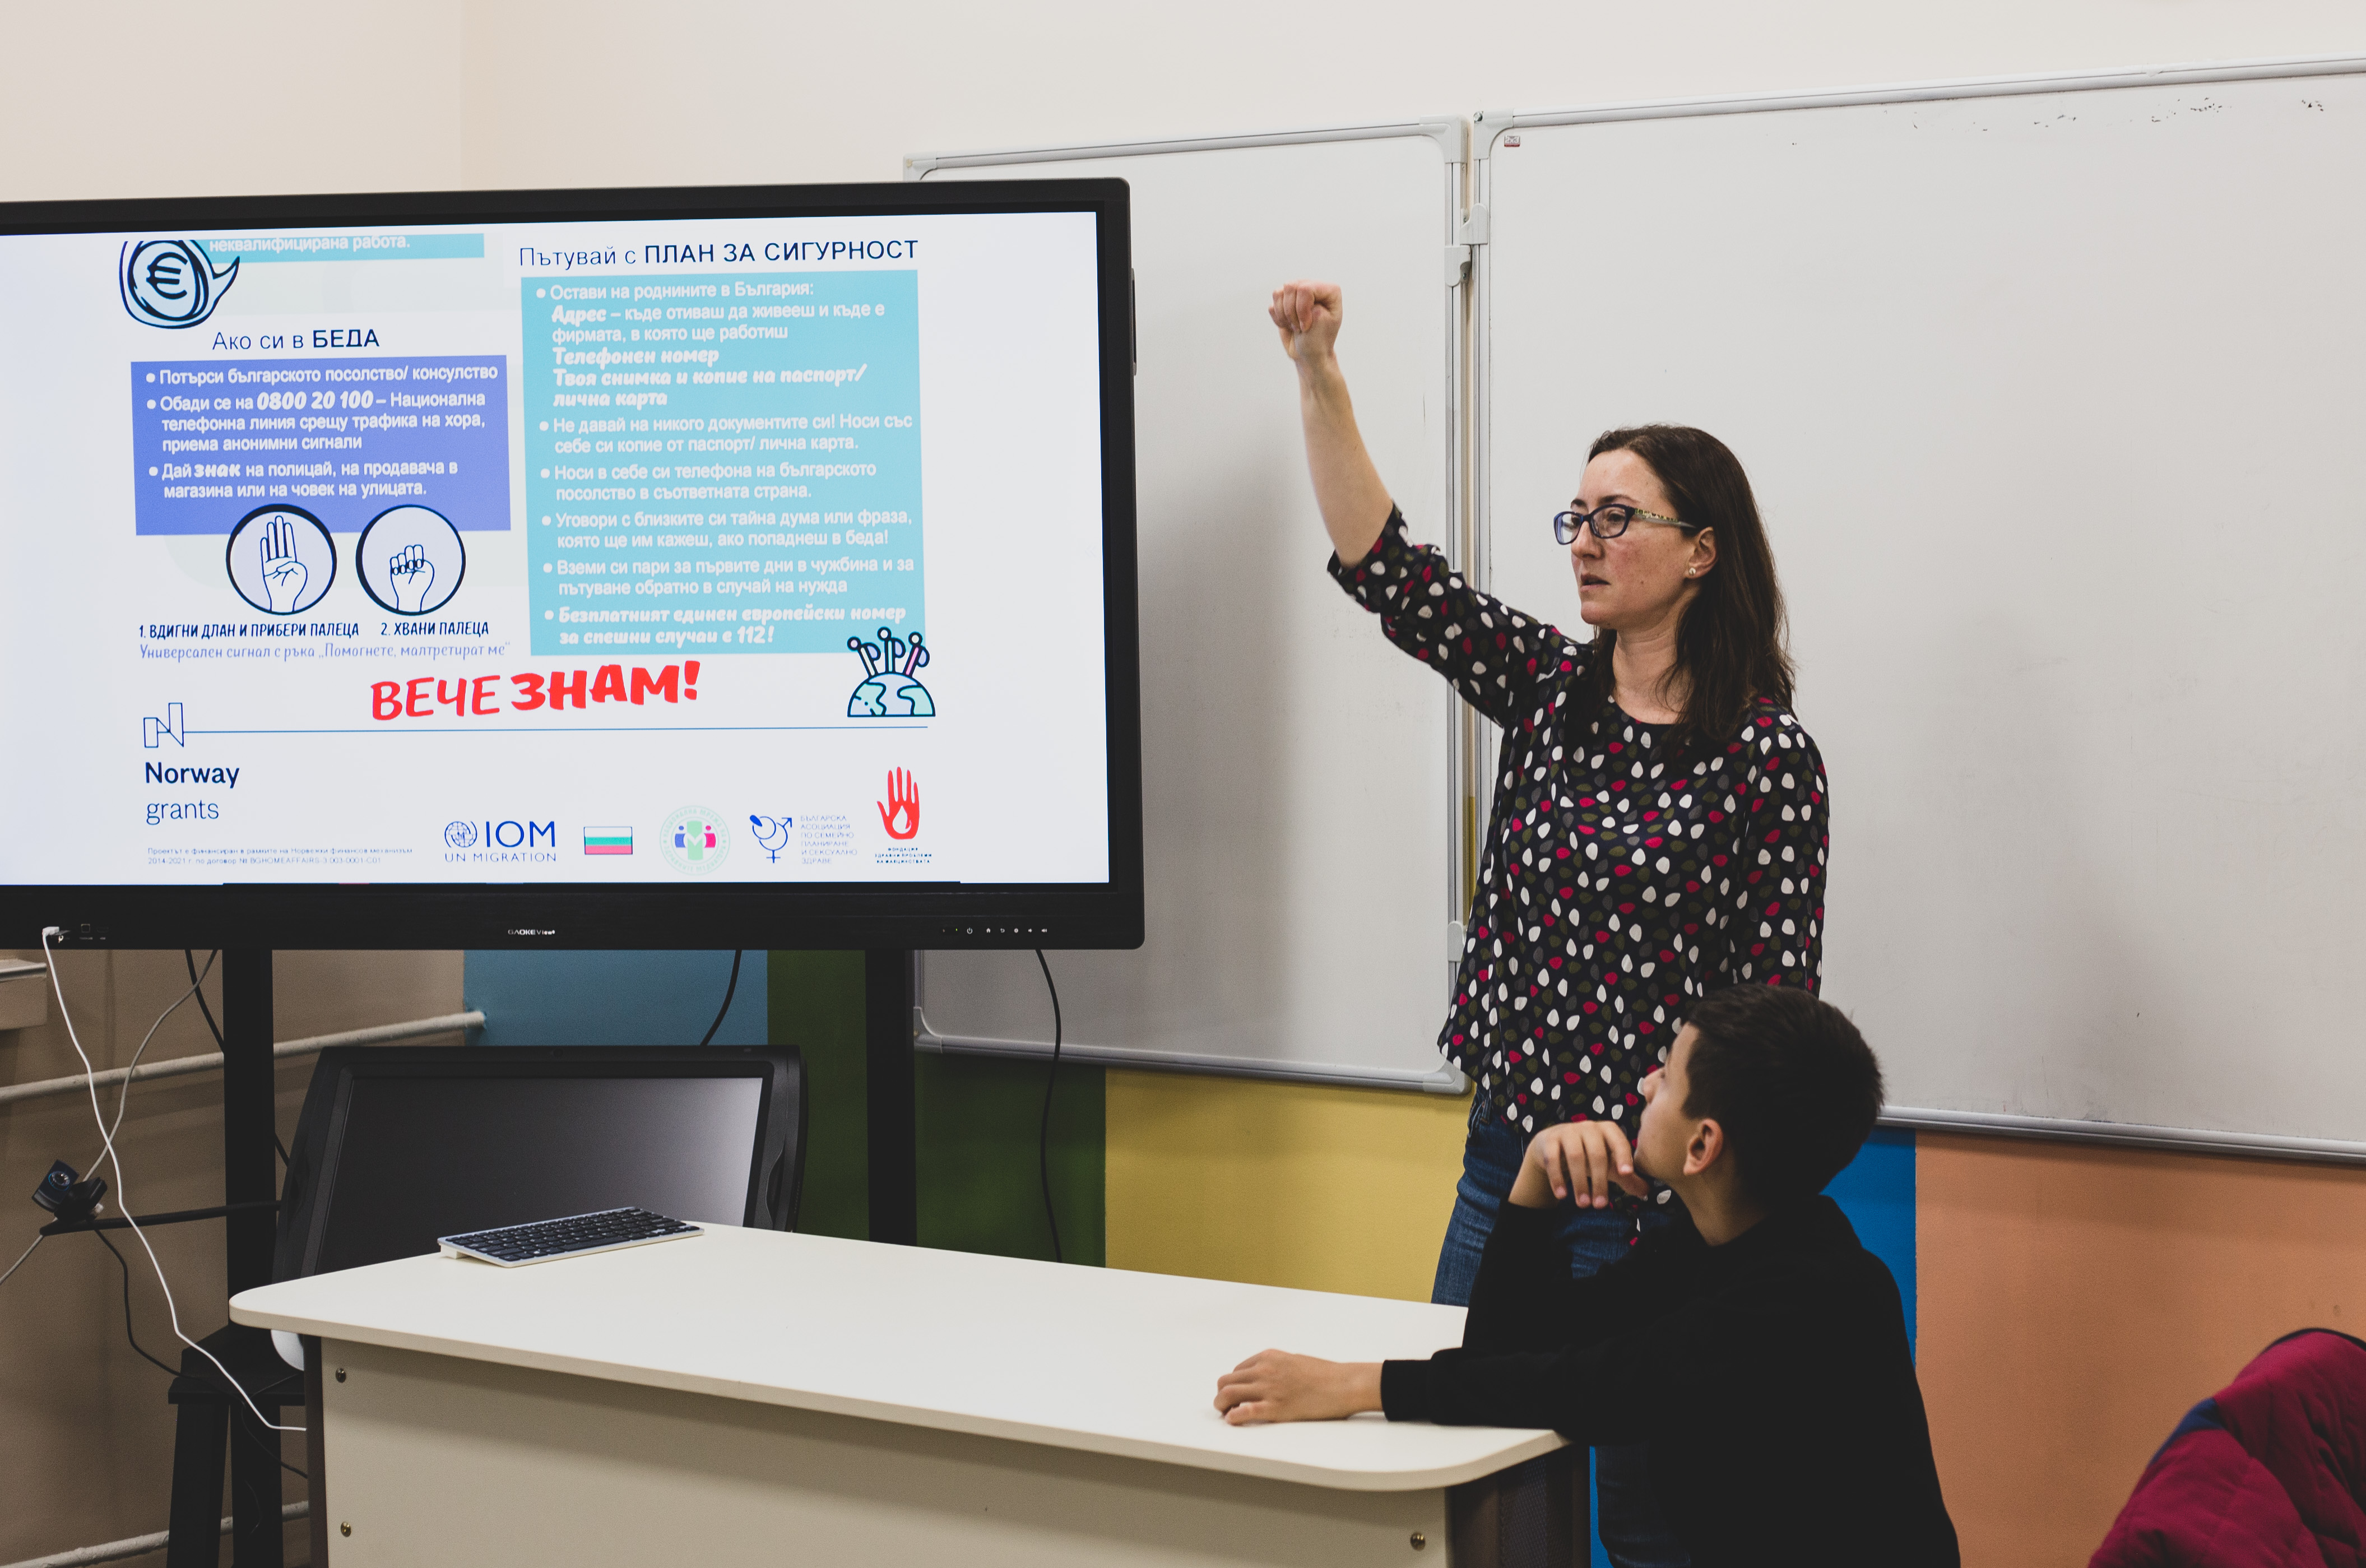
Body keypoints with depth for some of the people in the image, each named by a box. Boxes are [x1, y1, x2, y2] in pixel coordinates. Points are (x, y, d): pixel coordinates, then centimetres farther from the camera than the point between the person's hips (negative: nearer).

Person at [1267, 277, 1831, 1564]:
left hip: (1653, 1194, -6)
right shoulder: (1546, 687, 7)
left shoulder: (1768, 757, -10)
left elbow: (1775, 1010, -11)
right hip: (1504, 1168, 6)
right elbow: (1380, 563, 0)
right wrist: (1317, 374, -9)